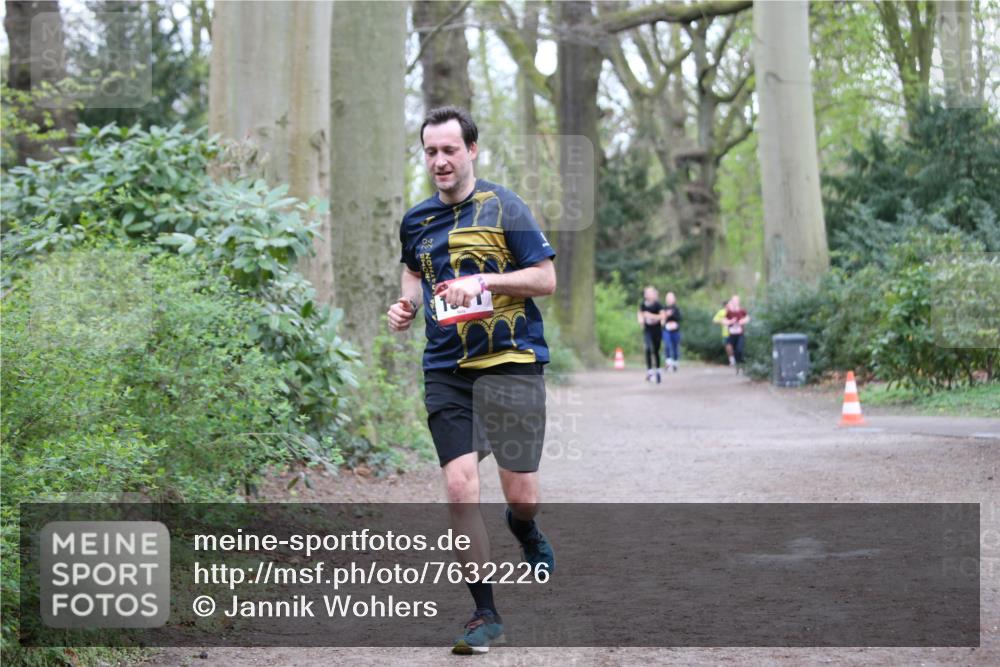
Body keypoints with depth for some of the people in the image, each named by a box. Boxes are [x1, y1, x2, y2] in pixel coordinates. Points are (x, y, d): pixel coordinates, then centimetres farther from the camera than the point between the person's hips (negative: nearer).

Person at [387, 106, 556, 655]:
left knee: (520, 494, -1)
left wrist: (483, 281, -16)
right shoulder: (416, 220, 10)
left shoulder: (504, 207, -4)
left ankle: (523, 530, 39)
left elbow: (545, 278, -5)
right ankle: (485, 614, 1)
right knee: (460, 486, -10)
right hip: (446, 370, 3)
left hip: (512, 362, -3)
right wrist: (408, 304, 9)